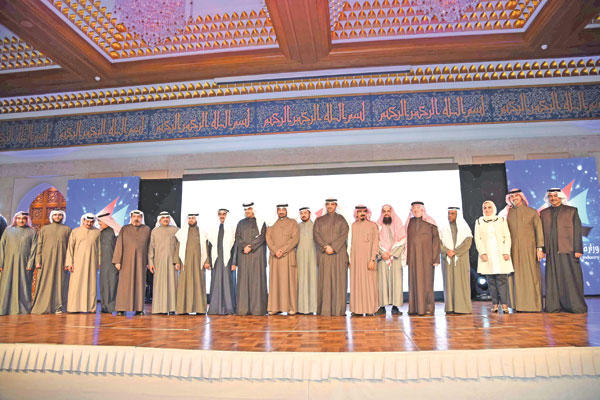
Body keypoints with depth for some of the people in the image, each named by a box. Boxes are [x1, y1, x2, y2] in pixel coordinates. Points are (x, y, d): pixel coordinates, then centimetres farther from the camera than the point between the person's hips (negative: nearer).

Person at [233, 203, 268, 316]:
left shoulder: (260, 223, 6)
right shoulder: (241, 223, 16)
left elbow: (261, 237, -5)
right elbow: (237, 238, 5)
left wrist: (251, 247, -15)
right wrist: (244, 246, -12)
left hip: (257, 254, -3)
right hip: (243, 255, 3)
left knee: (257, 279, -4)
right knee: (243, 279, 0)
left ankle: (257, 308, -2)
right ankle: (243, 309, 3)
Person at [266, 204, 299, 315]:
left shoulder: (292, 223, 8)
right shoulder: (272, 224, 14)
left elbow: (295, 239, -3)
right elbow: (268, 239, 4)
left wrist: (283, 250, -12)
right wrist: (275, 250, -11)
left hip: (288, 256, -2)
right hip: (274, 256, 2)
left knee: (289, 280, -2)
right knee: (275, 281, 2)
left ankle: (291, 307, 2)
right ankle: (275, 307, 6)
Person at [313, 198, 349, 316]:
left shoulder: (342, 220, 10)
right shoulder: (319, 220, 14)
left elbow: (344, 235, -2)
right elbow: (316, 235, 1)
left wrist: (333, 247, -14)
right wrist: (326, 246, -13)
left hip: (339, 253, -1)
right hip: (324, 254, 1)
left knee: (339, 280, -2)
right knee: (325, 280, -2)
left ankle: (338, 309, 2)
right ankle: (325, 309, 1)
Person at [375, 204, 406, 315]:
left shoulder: (398, 225, 8)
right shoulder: (378, 225, 9)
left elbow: (402, 241, 0)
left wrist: (391, 253, -9)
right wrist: (382, 253, -11)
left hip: (395, 256, 0)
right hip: (382, 257, 0)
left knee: (396, 280, -5)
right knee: (382, 280, -4)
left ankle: (395, 306, -2)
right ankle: (382, 306, -1)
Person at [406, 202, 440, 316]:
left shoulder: (429, 223, -1)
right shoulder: (410, 223, 11)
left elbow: (436, 239, -4)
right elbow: (407, 240, 11)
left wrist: (435, 258, -11)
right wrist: (407, 258, 5)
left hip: (426, 256, -4)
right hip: (413, 257, 4)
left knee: (426, 281, -2)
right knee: (414, 281, 4)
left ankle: (428, 308, 5)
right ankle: (415, 308, 10)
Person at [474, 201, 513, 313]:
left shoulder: (501, 220, 11)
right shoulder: (479, 222, 11)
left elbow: (507, 237, 5)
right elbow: (477, 238, 4)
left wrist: (506, 252, -6)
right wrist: (482, 252, -8)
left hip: (500, 254, -1)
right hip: (487, 254, 1)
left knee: (502, 278, -8)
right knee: (491, 280, -1)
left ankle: (504, 304, -6)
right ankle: (495, 304, 4)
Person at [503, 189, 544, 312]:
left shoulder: (532, 212, 6)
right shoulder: (508, 214, 12)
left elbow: (538, 230, 2)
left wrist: (539, 248, -7)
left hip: (529, 248, -2)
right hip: (513, 250, 2)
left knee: (531, 276, -2)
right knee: (516, 277, 1)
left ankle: (534, 305, 5)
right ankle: (519, 305, 6)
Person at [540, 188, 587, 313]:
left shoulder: (571, 211, 7)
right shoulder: (544, 213, 14)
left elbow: (577, 231, 1)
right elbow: (541, 232, 13)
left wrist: (578, 250, -7)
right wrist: (542, 249, 5)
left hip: (567, 250, -3)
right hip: (551, 251, 3)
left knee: (571, 278, -2)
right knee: (553, 278, 2)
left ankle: (576, 306, 8)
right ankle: (554, 306, 8)